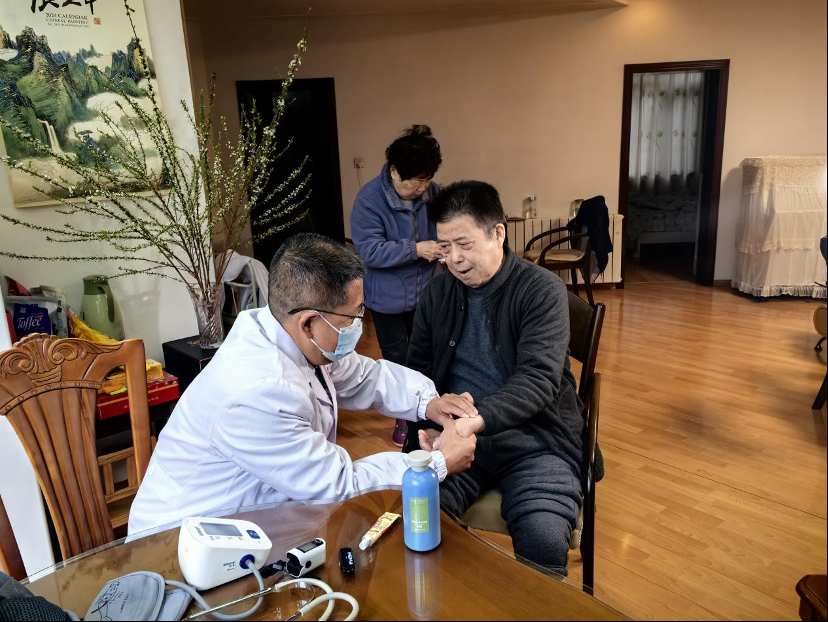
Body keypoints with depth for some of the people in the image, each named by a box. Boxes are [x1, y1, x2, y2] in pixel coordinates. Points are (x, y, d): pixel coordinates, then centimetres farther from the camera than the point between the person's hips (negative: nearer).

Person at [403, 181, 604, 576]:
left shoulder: (543, 290, -4)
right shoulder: (437, 294, 11)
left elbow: (539, 378, -16)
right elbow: (418, 370, 14)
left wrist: (477, 420, -33)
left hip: (533, 437, -3)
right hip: (451, 437, 3)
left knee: (544, 540, -28)